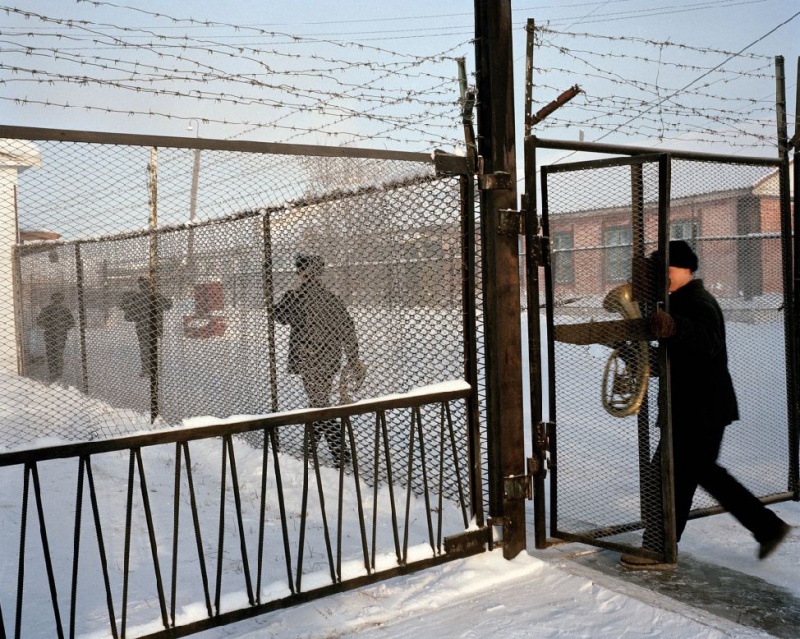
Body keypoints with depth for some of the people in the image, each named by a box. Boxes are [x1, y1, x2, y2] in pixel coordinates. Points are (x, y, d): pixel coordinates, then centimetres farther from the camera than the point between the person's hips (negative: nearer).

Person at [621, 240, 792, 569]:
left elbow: (707, 341, -38)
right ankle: (767, 527, 26)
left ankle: (658, 551, 6)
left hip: (700, 410, -11)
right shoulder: (684, 302, 16)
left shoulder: (698, 304, -17)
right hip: (700, 409, 11)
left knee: (671, 475, -4)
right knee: (702, 470, 20)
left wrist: (674, 329, -56)